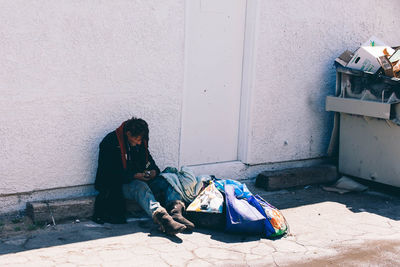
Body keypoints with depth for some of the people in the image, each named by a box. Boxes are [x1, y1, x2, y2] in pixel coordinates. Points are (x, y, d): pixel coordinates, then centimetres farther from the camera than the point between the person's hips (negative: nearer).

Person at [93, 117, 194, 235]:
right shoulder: (110, 142, -13)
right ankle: (162, 218, -61)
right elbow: (111, 172, -15)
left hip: (140, 179, 7)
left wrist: (154, 170, -2)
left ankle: (176, 213, -40)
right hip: (120, 184, -7)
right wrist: (134, 176, -21)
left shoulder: (141, 141, 8)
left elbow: (148, 160, 22)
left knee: (165, 181, -17)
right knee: (141, 187, -37)